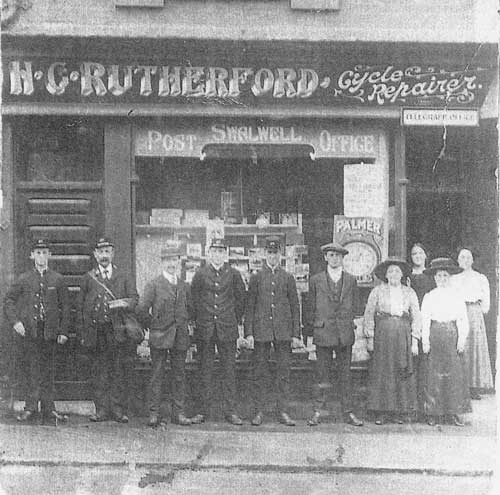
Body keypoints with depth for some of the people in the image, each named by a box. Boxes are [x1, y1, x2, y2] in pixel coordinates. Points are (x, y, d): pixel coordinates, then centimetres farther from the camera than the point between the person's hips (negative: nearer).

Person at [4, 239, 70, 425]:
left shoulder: (57, 279, 8)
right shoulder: (24, 279, 7)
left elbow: (65, 307, 9)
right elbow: (8, 301, 9)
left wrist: (63, 331, 3)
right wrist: (15, 321, -6)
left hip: (49, 332, 0)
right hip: (29, 331, 0)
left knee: (47, 371, 3)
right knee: (33, 370, -5)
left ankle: (48, 412, 6)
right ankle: (32, 408, -1)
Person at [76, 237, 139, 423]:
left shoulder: (125, 277, 12)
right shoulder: (88, 278, 12)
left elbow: (134, 299, 4)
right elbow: (80, 307, 12)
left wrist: (124, 303, -19)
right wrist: (82, 334, 5)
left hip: (119, 331, -1)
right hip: (97, 331, 1)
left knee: (120, 371, -3)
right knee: (99, 372, 2)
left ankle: (119, 410, 3)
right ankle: (102, 410, 7)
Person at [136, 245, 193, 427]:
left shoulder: (184, 286, 12)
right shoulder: (153, 285, -3)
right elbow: (141, 309, -9)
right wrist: (152, 325, -3)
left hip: (180, 337, 4)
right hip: (159, 337, -4)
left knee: (179, 376, 6)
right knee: (157, 376, -1)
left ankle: (178, 412, 12)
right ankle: (154, 414, 4)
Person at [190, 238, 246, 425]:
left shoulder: (233, 274, 4)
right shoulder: (200, 274, 3)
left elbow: (241, 298, 12)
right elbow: (193, 298, 11)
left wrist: (235, 320, 10)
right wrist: (198, 320, 9)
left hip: (227, 328, 0)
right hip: (205, 329, 0)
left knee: (229, 370, 2)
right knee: (205, 371, 4)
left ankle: (230, 411, 7)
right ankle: (203, 411, 10)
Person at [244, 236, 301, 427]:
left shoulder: (288, 278, 9)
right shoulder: (256, 278, 7)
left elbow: (295, 307, 9)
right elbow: (249, 307, 5)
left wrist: (296, 334, 2)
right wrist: (248, 333, -3)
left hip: (283, 332, 1)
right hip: (261, 331, -1)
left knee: (283, 372, 2)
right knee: (260, 373, 2)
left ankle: (282, 411, 9)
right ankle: (259, 411, 9)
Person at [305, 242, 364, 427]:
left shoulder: (351, 280, 9)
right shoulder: (316, 280, 5)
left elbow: (354, 306, 16)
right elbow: (310, 308, 8)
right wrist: (310, 329, 8)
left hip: (345, 334, 1)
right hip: (323, 333, -1)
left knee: (345, 374, 5)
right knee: (322, 375, 1)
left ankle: (348, 412, 11)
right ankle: (317, 412, 7)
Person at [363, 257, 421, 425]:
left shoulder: (409, 292, 13)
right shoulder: (377, 291, 8)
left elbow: (416, 317, 10)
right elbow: (369, 314, 5)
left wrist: (415, 340, 1)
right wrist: (370, 338, -3)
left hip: (403, 335, 1)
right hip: (382, 334, -1)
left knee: (403, 373, 0)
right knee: (381, 372, -3)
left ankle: (401, 412, 8)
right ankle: (381, 412, 2)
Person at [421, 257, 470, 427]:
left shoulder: (456, 296, 7)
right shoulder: (429, 297, 6)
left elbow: (463, 320, 6)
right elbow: (425, 320, 3)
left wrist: (462, 339, -4)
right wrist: (425, 341, -4)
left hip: (452, 335, 1)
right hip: (435, 335, -1)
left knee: (455, 372, -2)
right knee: (434, 373, -1)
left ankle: (454, 412, 3)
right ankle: (433, 412, 4)